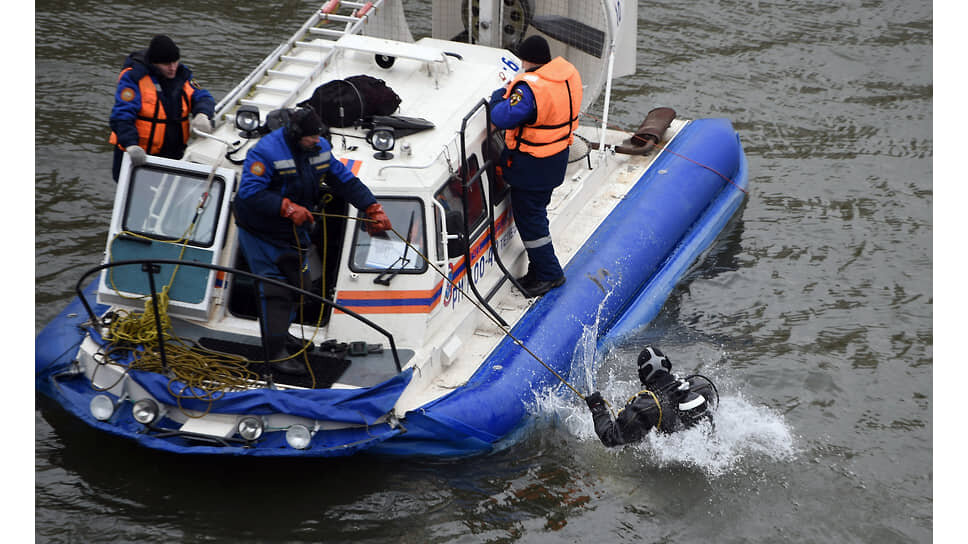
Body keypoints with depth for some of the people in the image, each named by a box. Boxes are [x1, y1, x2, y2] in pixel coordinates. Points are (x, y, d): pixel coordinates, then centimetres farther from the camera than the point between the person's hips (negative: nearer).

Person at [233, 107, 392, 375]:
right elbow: (249, 193, -32)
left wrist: (373, 208, 0)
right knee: (275, 289, -12)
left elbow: (345, 181, 6)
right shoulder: (266, 152, -26)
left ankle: (278, 332, 29)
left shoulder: (320, 150, -4)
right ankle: (277, 351, -10)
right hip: (261, 231, -7)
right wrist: (288, 208, -37)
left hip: (296, 232, 7)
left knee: (297, 284, 10)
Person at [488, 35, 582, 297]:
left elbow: (501, 118, -31)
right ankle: (539, 270, 30)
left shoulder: (531, 87, -29)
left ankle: (548, 273, 13)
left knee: (529, 217, 5)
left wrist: (500, 96, -10)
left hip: (532, 166, -9)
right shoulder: (569, 73, -1)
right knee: (536, 212, 21)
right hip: (558, 156, 9)